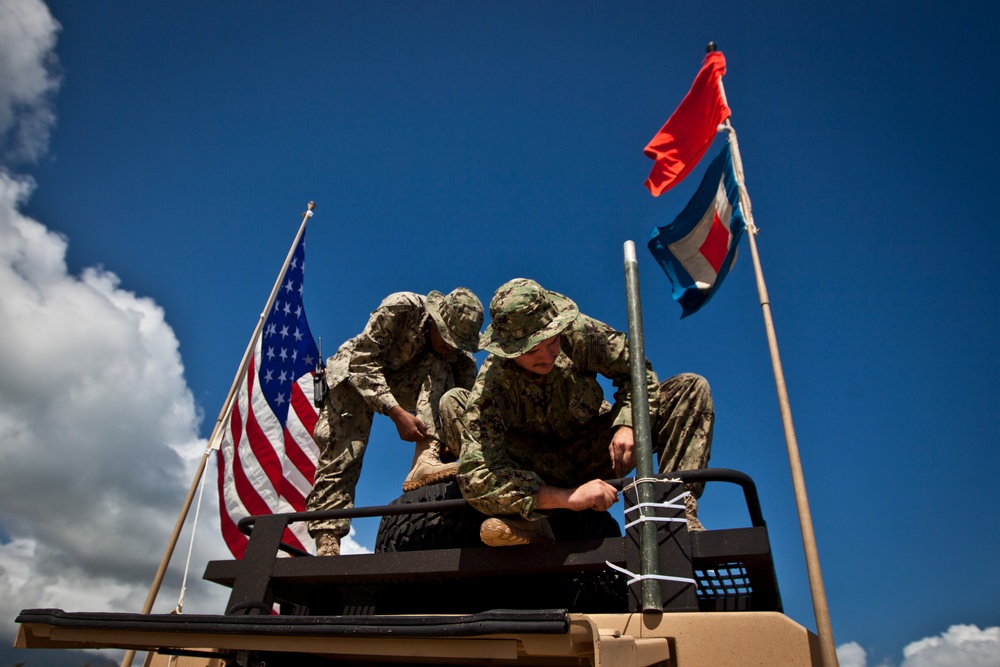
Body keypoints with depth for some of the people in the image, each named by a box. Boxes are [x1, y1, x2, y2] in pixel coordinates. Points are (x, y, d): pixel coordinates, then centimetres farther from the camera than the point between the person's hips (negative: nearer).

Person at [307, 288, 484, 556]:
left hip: (399, 381, 3)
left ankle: (425, 461, -38)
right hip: (352, 376, -3)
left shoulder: (460, 355, -17)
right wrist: (397, 412, -40)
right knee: (342, 452, -19)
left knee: (440, 368, -24)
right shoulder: (400, 308, -29)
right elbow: (363, 362, -30)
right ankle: (327, 539, -14)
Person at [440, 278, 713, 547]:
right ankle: (526, 522, -30)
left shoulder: (578, 332, -23)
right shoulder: (492, 384, -30)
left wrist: (628, 425, -29)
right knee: (453, 402, -25)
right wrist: (568, 498, -47)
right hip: (540, 471, -2)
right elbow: (477, 477, -40)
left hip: (594, 456, 3)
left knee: (692, 387, -12)